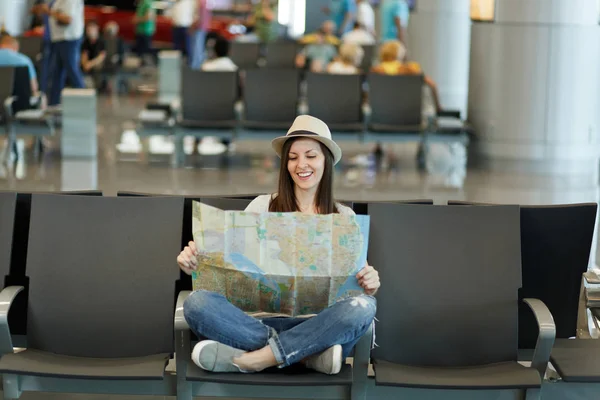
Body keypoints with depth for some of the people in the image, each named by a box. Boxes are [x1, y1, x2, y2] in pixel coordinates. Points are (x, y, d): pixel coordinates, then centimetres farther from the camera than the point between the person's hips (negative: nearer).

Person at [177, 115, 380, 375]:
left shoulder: (344, 217, 12)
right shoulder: (262, 207, 10)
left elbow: (359, 277, 8)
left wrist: (369, 284, -17)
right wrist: (193, 263, -17)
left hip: (317, 323, 0)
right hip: (262, 319, 0)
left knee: (363, 307, -33)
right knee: (197, 303, -28)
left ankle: (248, 359, -28)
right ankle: (310, 353, -28)